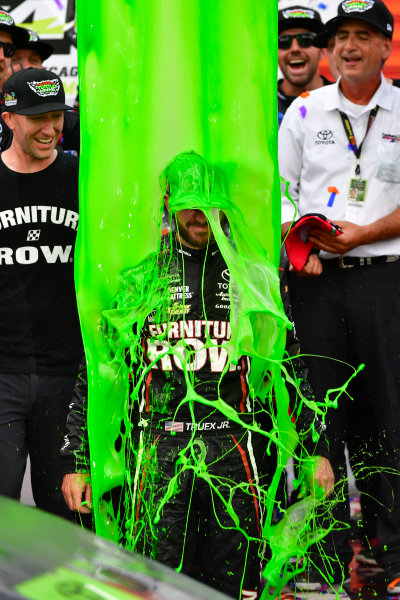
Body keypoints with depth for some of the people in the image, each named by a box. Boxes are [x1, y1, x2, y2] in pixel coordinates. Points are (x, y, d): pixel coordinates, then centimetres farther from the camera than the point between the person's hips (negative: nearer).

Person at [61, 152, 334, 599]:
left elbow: (292, 368, 14)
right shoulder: (139, 278, 7)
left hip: (234, 450, 1)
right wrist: (76, 461, 5)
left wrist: (316, 451, 11)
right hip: (161, 453, 0)